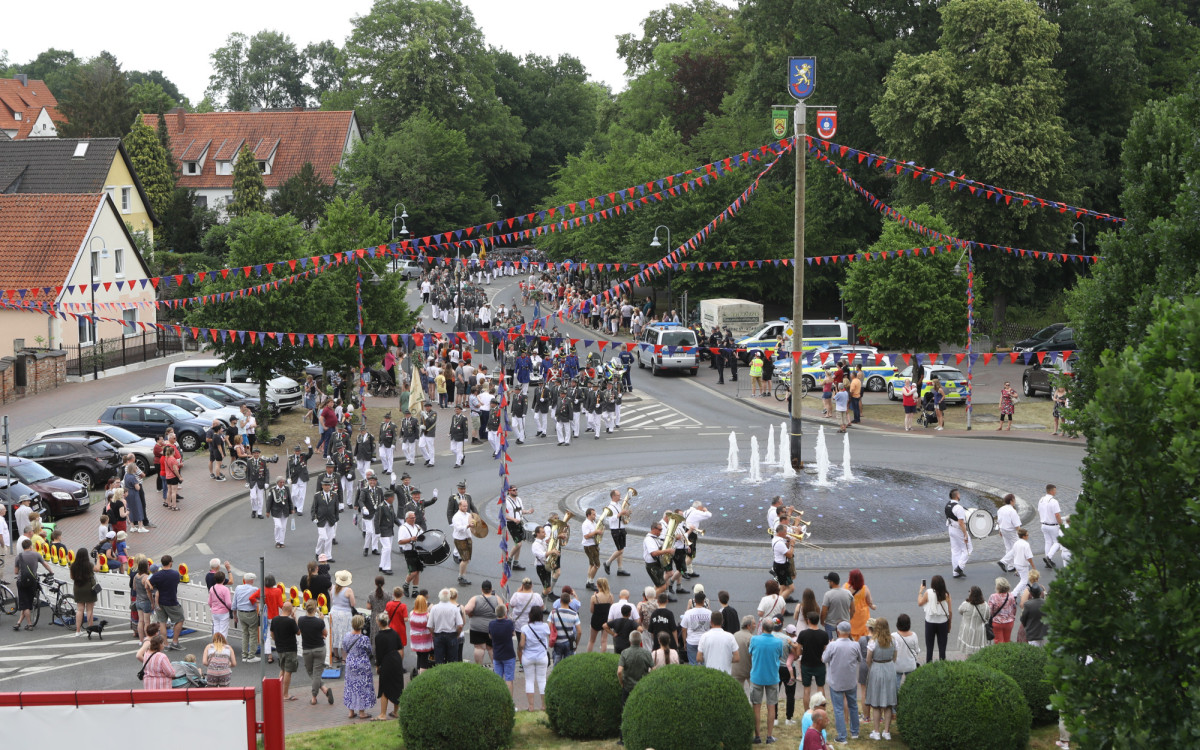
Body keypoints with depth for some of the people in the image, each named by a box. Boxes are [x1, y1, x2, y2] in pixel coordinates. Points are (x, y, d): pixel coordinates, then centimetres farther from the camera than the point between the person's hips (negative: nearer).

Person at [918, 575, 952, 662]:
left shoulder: (928, 593, -13)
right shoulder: (946, 594, -8)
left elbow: (920, 603, 1)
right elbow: (950, 611, -4)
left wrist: (920, 591, 14)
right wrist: (949, 626, 7)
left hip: (930, 622, -1)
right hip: (943, 622, 1)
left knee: (929, 647, 10)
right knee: (942, 647, 10)